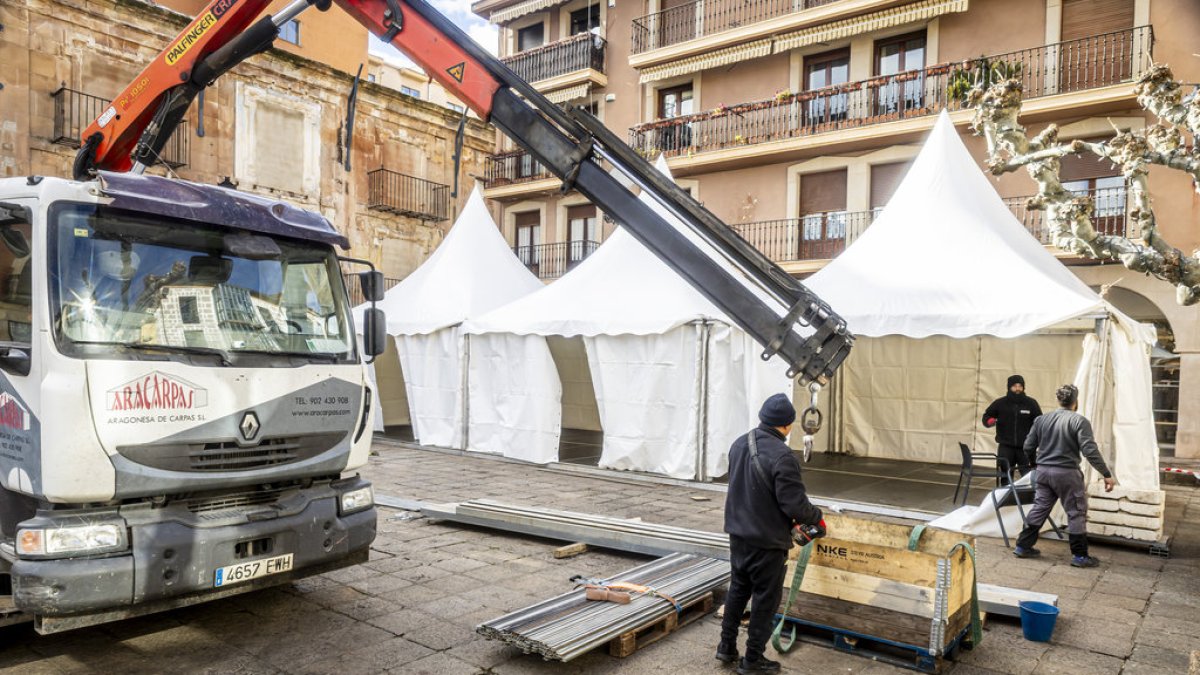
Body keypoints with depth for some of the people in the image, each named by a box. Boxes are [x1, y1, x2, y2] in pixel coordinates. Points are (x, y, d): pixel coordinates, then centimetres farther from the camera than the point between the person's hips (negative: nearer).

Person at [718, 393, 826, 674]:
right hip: (767, 541, -7)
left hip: (737, 533, 7)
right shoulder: (782, 456, -24)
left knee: (738, 589, 22)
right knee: (765, 599, 9)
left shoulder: (739, 444, 1)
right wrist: (817, 518, -4)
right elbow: (795, 504, -23)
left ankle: (727, 647, 31)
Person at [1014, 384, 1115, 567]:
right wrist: (1107, 474, -14)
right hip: (1067, 473, -5)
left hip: (1043, 471, 5)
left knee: (1039, 509, 13)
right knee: (1077, 513, 7)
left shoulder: (1042, 419, 6)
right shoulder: (1079, 421, -11)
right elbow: (1090, 451, -18)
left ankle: (1023, 546, 16)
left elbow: (1028, 446, 8)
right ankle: (1079, 556, 12)